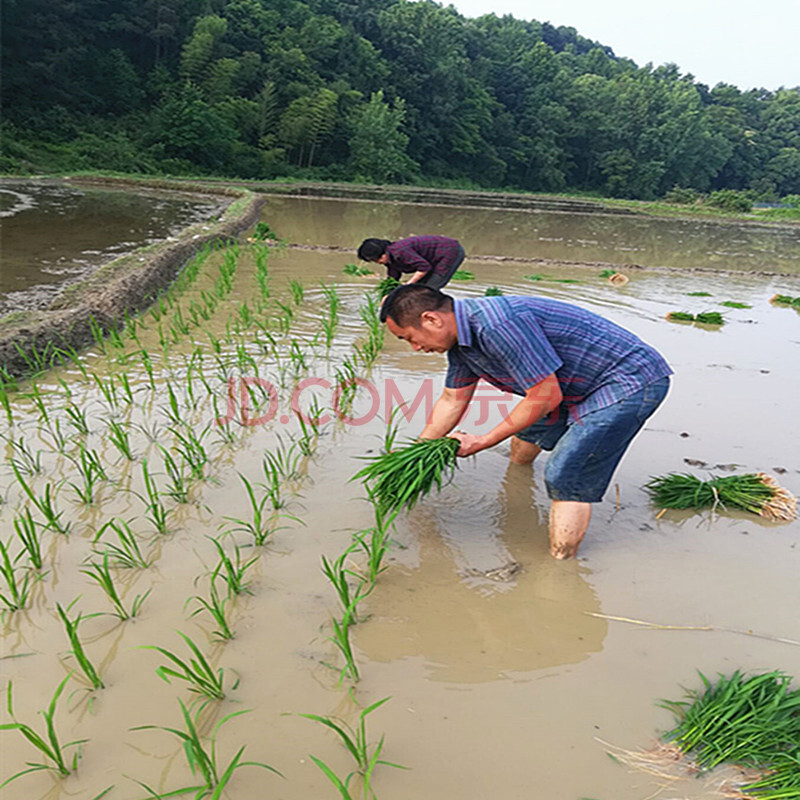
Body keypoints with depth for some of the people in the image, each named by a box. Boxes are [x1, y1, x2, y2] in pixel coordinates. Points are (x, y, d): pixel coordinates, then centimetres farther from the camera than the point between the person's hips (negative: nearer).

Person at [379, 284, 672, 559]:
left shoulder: (498, 324, -32)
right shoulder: (460, 334, 0)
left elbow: (547, 397, -26)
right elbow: (452, 401, 12)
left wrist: (483, 442, -17)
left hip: (631, 380, -10)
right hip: (581, 386, 10)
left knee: (565, 477, -16)